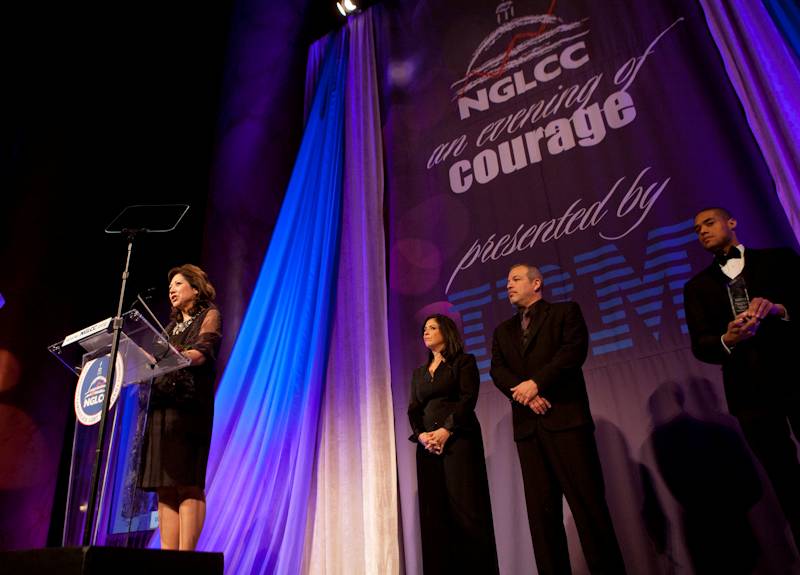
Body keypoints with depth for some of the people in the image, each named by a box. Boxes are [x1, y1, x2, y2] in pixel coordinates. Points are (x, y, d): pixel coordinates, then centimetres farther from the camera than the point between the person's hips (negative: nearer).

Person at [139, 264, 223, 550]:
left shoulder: (209, 315, 7)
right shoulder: (172, 326, 28)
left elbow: (202, 353, -11)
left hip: (189, 406, -7)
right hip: (162, 407, 7)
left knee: (187, 484, -11)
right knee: (165, 488, 1)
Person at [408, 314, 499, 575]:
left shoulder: (464, 361, 6)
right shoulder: (419, 372, 21)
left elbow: (468, 398, -7)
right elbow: (413, 409, 12)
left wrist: (446, 430, -18)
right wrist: (421, 435, -8)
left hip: (459, 438, -5)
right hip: (428, 445, 5)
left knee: (465, 508, -10)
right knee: (435, 512, 0)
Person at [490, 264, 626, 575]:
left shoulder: (566, 311, 10)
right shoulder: (503, 331, 21)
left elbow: (575, 350, -7)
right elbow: (497, 370, 8)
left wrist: (536, 382, -14)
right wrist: (523, 392, -11)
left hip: (566, 417, -4)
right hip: (528, 425, 4)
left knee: (587, 500, -4)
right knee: (541, 510, 3)